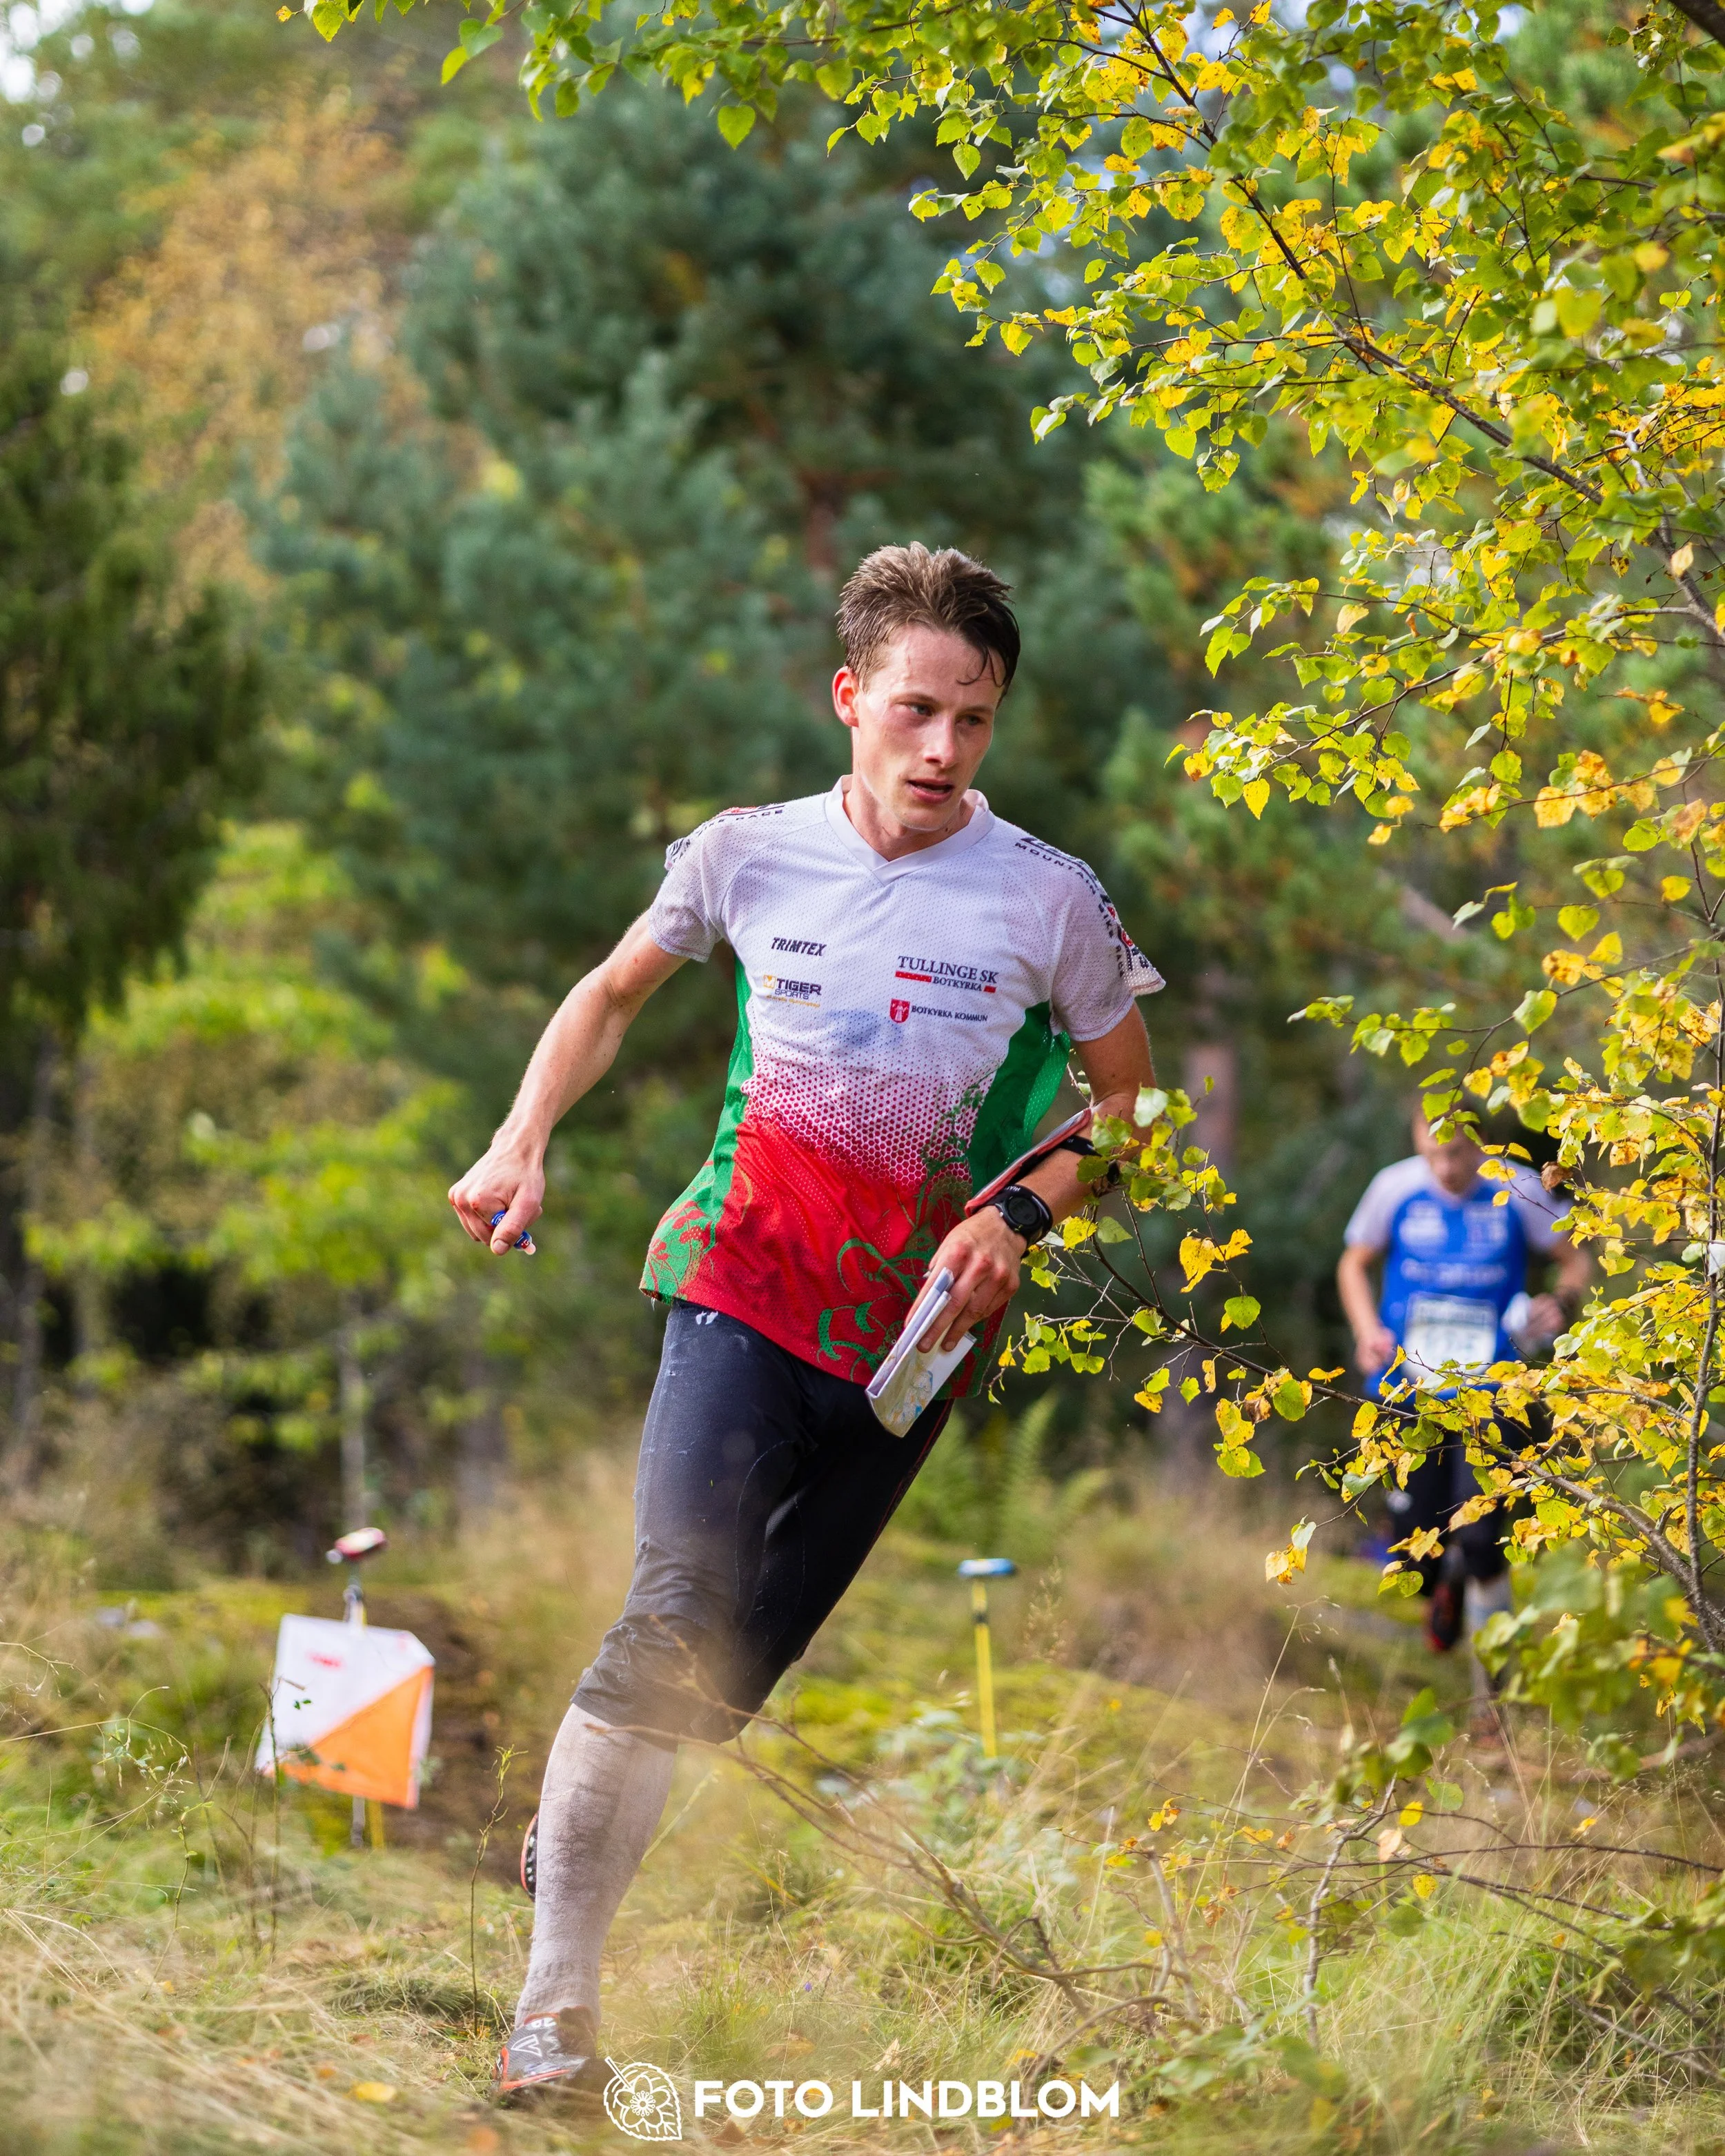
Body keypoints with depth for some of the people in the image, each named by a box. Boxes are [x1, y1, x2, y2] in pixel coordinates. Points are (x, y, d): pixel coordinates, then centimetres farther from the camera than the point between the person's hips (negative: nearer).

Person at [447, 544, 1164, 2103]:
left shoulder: (1049, 900, -4)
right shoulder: (749, 854, 0)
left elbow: (1127, 1100, 9)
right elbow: (617, 991, 18)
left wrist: (1020, 1216, -8)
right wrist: (523, 1141, 3)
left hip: (911, 1333, 2)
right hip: (744, 1288, -2)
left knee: (742, 1667, 5)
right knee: (681, 1614, -21)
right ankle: (551, 2013, -24)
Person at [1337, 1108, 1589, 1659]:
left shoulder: (1518, 1192, -6)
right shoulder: (1395, 1188, -3)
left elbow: (1575, 1262, 5)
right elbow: (1355, 1264, 11)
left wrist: (1560, 1303, -16)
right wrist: (1368, 1331, -5)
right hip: (1408, 1385, 2)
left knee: (1480, 1534, -16)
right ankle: (1444, 1588, 40)